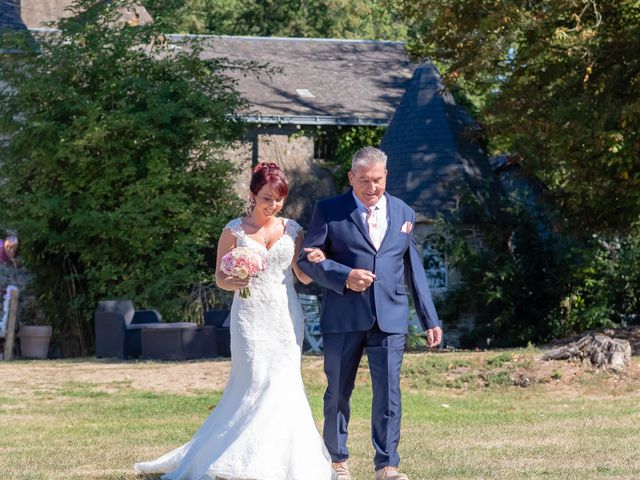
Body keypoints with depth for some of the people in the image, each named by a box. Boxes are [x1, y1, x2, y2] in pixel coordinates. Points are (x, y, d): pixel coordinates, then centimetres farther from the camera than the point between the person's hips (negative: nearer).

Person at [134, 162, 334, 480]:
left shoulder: (292, 230, 7)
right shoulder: (235, 230, 1)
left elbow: (304, 277, 8)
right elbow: (220, 277, 3)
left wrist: (315, 263, -14)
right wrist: (233, 283, -20)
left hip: (285, 319, 2)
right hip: (249, 318, -2)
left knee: (282, 386, -4)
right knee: (256, 381, -10)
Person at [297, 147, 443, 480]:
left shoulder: (403, 213, 12)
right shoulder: (329, 211, 1)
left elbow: (414, 269, 15)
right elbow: (307, 259, 0)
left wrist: (430, 320, 13)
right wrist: (344, 277, -15)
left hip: (390, 318, 1)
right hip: (343, 318, -1)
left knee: (389, 391, -7)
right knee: (338, 392, 8)